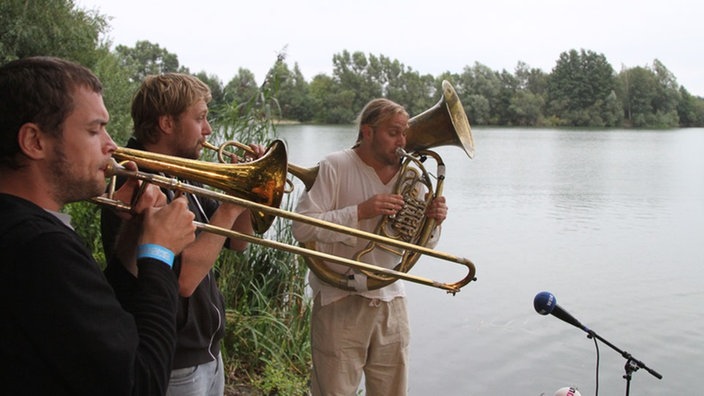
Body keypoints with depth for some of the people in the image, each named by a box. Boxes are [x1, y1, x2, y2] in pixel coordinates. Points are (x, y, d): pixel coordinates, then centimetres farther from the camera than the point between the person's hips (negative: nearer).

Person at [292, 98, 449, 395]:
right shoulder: (335, 167, -9)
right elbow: (302, 228, -17)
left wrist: (432, 221, -12)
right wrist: (361, 211, -24)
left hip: (391, 302, 5)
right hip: (341, 303, -5)